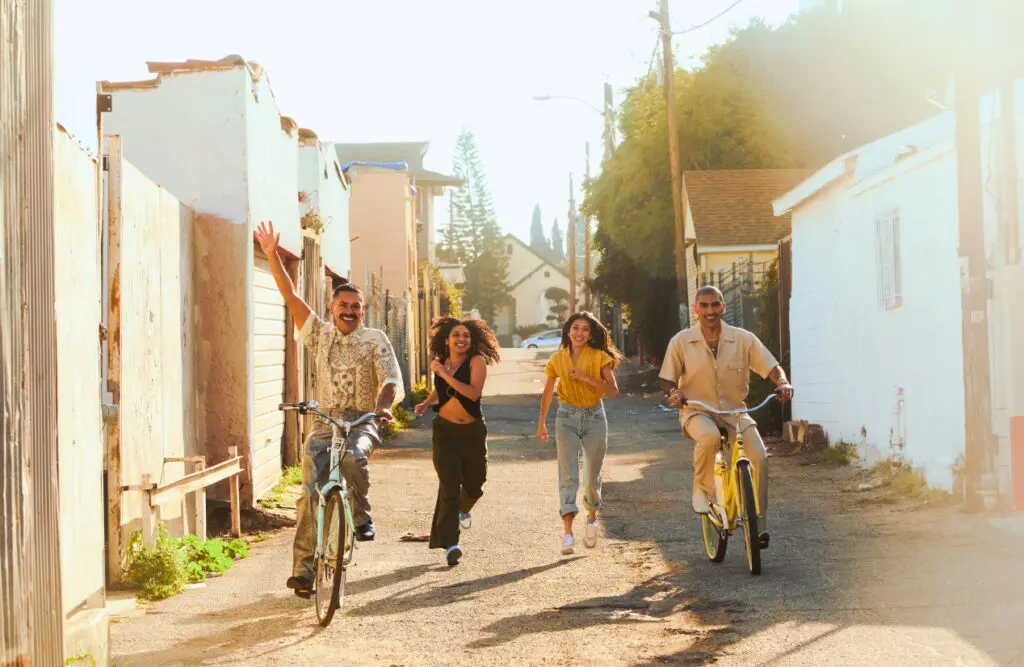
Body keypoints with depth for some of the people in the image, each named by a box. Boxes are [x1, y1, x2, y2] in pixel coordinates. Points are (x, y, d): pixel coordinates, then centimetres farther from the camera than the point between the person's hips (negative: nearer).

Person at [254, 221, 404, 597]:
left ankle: (362, 518, -15)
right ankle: (303, 568, -6)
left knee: (353, 457, -36)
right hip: (324, 424, 2)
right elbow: (291, 298, 6)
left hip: (361, 422, -2)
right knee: (310, 493, -11)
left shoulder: (375, 340, 3)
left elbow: (393, 382, -8)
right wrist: (272, 256, -2)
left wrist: (384, 407, -29)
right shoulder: (320, 335, 11)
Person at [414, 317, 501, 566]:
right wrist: (426, 403, 9)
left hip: (472, 431, -1)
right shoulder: (441, 362, 3)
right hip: (445, 430, 1)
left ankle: (463, 509, 50)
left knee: (474, 484, 13)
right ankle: (449, 543, -12)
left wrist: (444, 373, -26)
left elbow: (474, 393, -26)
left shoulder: (477, 360, -10)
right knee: (449, 485, -12)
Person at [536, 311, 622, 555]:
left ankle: (592, 517, 39)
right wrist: (541, 423, 19)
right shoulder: (558, 359, 3)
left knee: (592, 476, 9)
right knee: (568, 474, -12)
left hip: (594, 418, 0)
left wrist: (586, 378, -21)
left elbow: (613, 390, -11)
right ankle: (568, 534, -21)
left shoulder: (599, 357, -3)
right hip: (567, 418, 0)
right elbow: (547, 392, 15)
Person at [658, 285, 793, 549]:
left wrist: (783, 383, -23)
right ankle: (702, 489, -10)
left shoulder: (743, 339, -2)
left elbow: (772, 367, -1)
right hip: (697, 411, -2)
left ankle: (759, 525, -12)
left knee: (759, 456, -23)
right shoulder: (681, 342, -3)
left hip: (735, 410, 2)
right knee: (709, 437, -38)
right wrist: (674, 393, -19)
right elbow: (666, 379, 4)